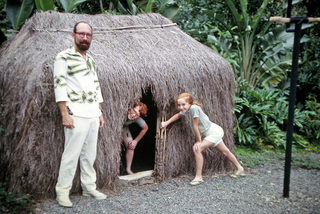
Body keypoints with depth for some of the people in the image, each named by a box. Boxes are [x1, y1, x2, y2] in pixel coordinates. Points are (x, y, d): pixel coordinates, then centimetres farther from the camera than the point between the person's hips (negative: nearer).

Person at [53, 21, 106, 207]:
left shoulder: (91, 60, 18)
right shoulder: (64, 57, -4)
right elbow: (60, 86, -11)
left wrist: (100, 112, 16)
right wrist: (65, 114, -17)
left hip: (93, 115, 7)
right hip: (76, 114, -7)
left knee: (89, 154, 12)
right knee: (71, 155, -4)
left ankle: (89, 187, 22)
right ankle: (62, 192, 8)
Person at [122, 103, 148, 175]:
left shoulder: (138, 119, -29)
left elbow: (145, 128, -9)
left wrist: (136, 141, -5)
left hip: (124, 126, 3)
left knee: (131, 146, -5)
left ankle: (128, 169, 10)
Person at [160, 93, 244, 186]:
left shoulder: (194, 108, -31)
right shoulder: (185, 110, -7)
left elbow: (195, 126, -25)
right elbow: (178, 115, 13)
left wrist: (199, 141, -17)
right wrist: (166, 122, 3)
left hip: (214, 131, -9)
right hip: (213, 133, 9)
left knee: (197, 148, -20)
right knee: (224, 151, 23)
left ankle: (198, 177, -14)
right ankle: (239, 168, 43)